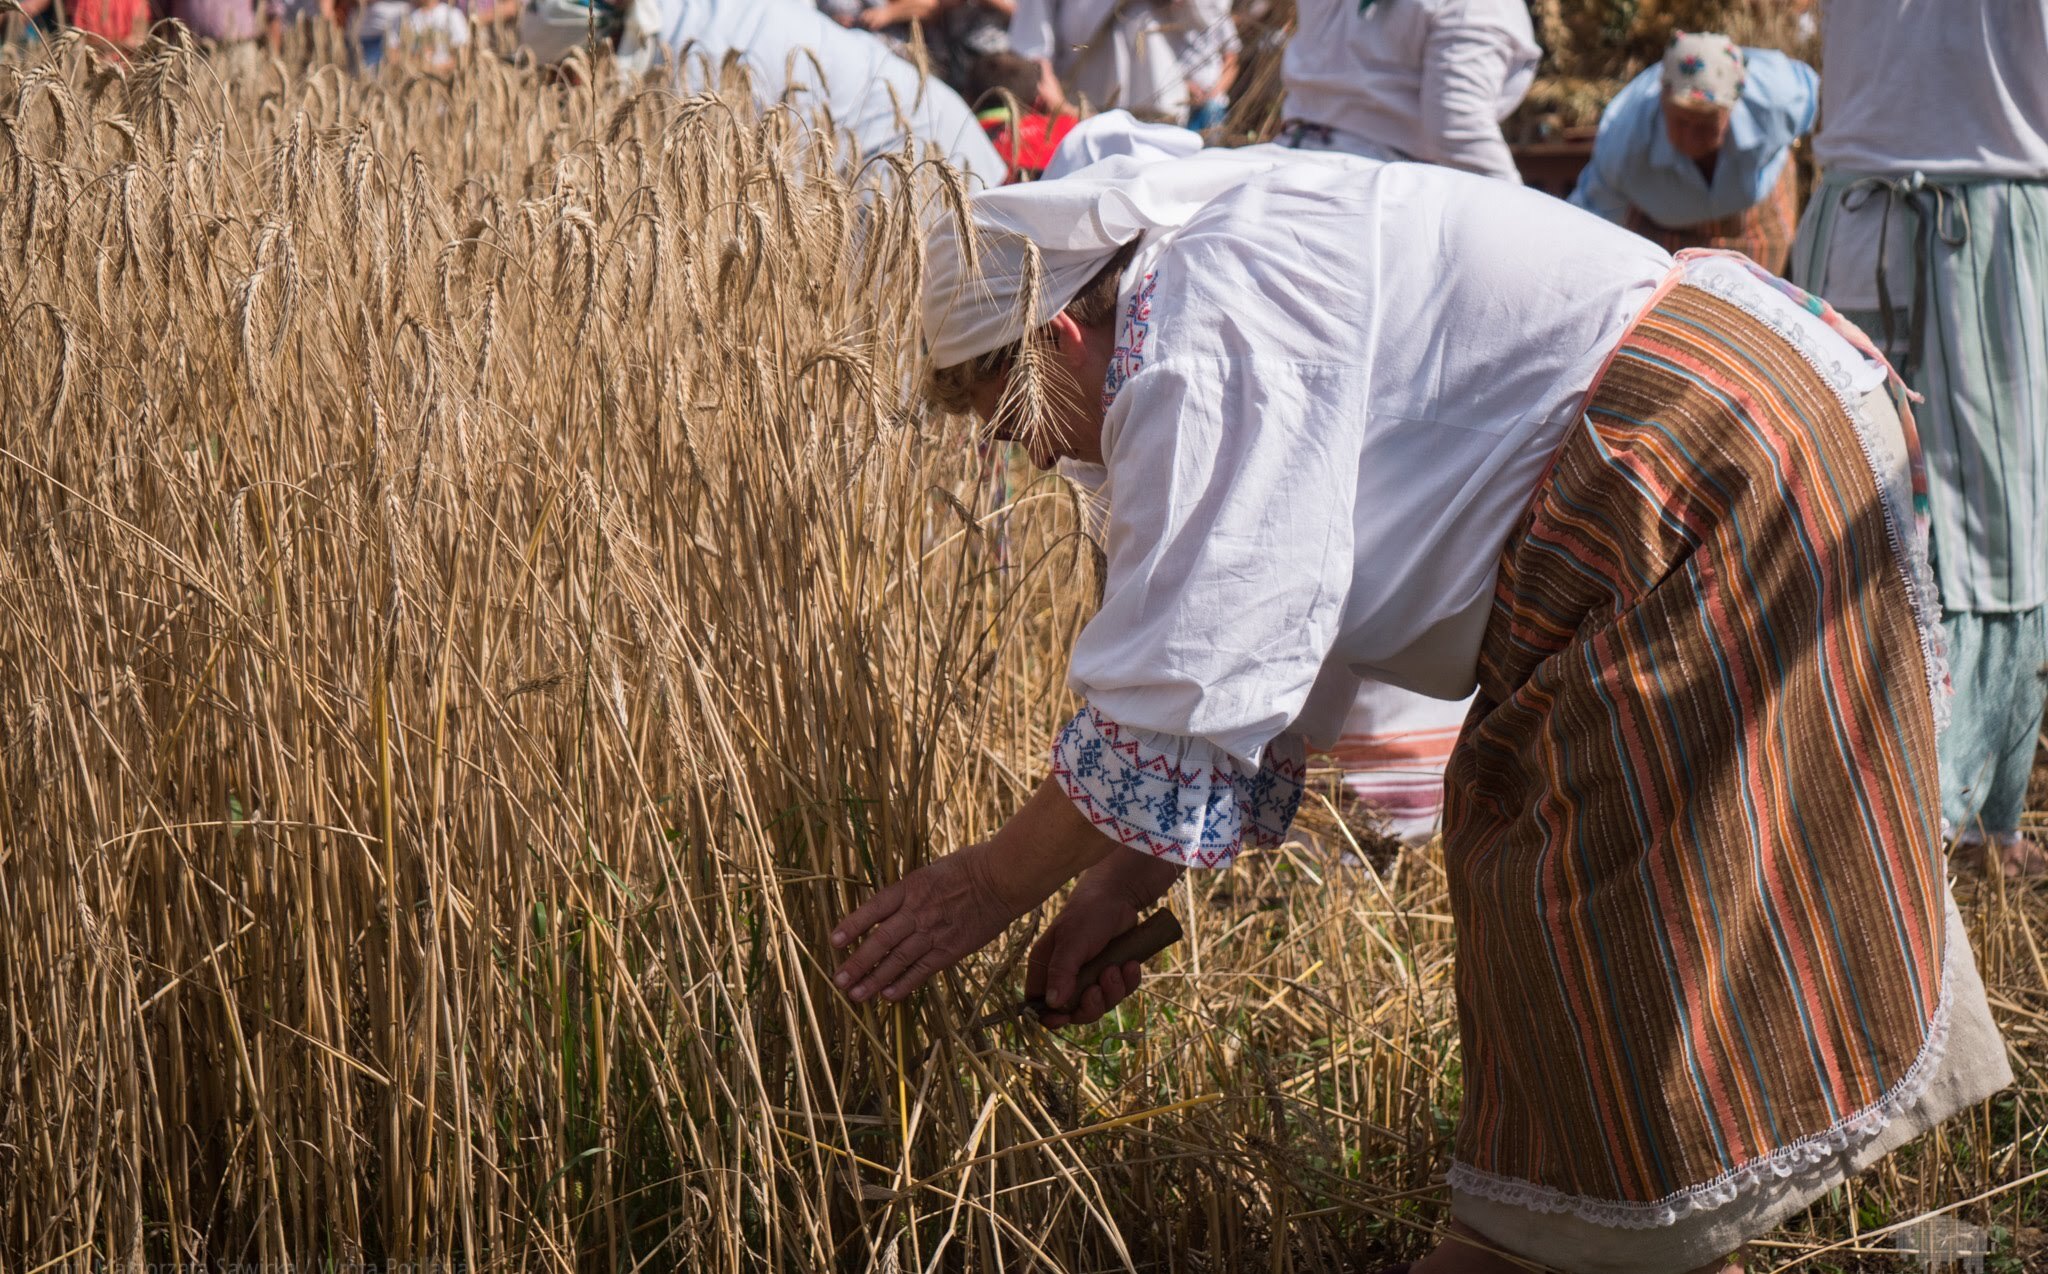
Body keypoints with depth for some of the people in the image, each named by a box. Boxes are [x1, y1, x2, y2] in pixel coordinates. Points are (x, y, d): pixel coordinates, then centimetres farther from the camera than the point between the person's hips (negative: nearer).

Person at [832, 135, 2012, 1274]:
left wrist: (993, 885, -6)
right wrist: (1126, 886, 16)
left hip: (1723, 474, -11)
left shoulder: (1197, 350, -17)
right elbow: (1260, 657, 19)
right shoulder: (1241, 292, 16)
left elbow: (1179, 697, -17)